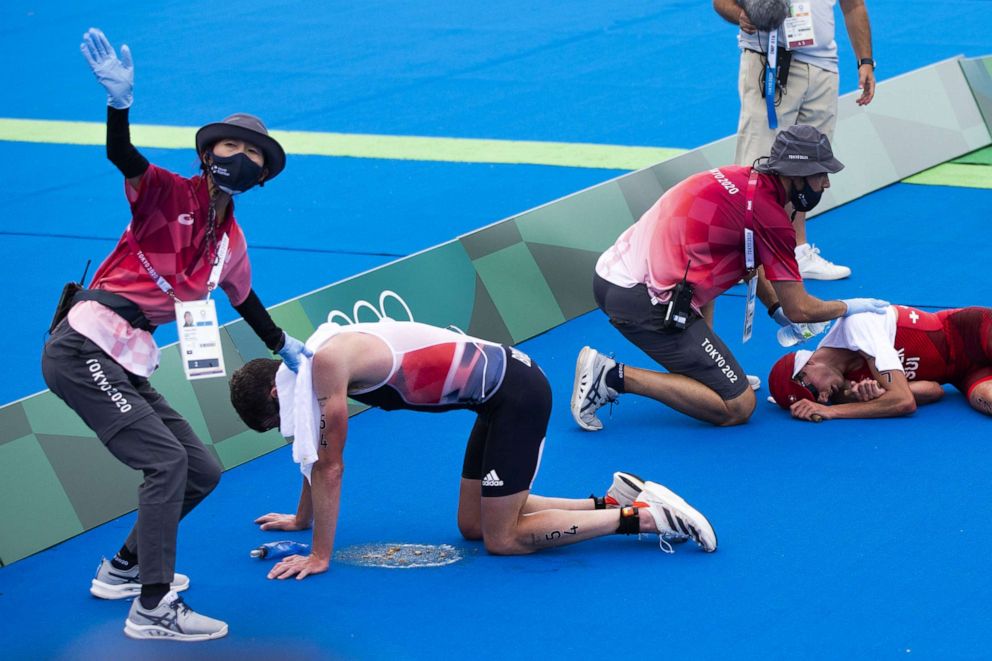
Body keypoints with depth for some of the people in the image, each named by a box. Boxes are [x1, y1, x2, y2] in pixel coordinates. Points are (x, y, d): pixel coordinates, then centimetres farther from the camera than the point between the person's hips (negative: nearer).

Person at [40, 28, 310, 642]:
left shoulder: (230, 241, 14)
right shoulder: (169, 194, -5)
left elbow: (244, 298, 32)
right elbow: (121, 156, -24)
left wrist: (284, 346, 43)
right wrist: (121, 102, -43)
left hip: (130, 364, 8)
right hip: (85, 346, -8)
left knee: (202, 471, 9)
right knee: (166, 459, -18)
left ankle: (125, 568, 28)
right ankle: (153, 608, -14)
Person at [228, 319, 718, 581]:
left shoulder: (326, 363, -19)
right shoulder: (311, 360, 9)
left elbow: (330, 466, -17)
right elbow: (317, 456, 24)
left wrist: (320, 556, -13)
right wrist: (301, 519, 33)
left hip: (515, 393, -10)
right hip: (501, 389, 10)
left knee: (502, 539, -4)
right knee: (473, 524, 15)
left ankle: (642, 516, -4)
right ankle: (614, 500, 14)